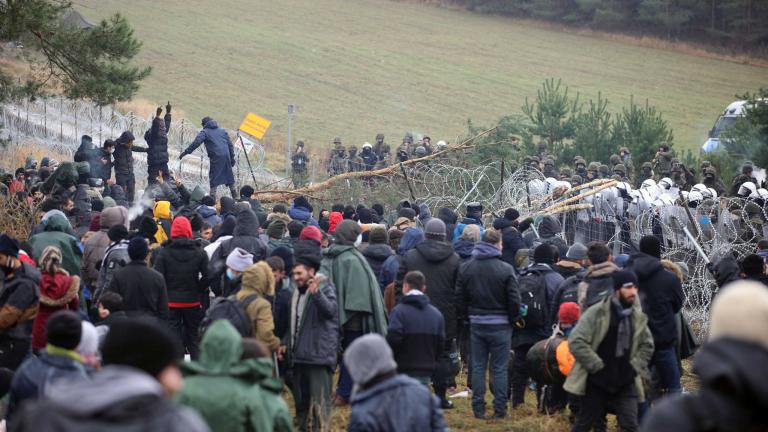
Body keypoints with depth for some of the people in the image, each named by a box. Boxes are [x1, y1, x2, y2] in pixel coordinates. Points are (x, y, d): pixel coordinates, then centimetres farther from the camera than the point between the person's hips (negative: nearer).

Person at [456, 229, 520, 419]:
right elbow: (514, 300, -11)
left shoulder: (465, 268, 0)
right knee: (499, 369, 4)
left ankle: (478, 408, 11)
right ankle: (500, 409, 6)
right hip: (500, 325, -3)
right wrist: (512, 318, 6)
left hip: (476, 325, 3)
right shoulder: (505, 269, -12)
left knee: (478, 367, 10)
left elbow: (459, 298, 3)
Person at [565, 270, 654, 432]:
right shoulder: (596, 313, -13)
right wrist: (598, 367, -16)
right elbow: (576, 342, -17)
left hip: (625, 383, 3)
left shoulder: (638, 317, 3)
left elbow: (647, 346, 17)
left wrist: (634, 368, 2)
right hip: (597, 382, -3)